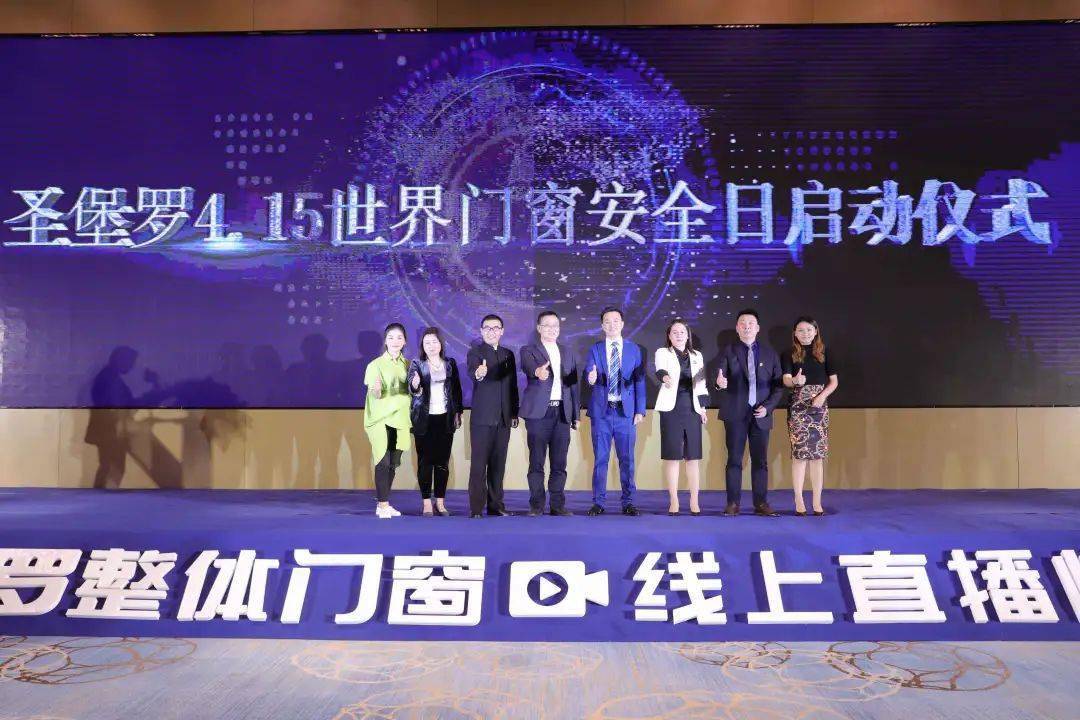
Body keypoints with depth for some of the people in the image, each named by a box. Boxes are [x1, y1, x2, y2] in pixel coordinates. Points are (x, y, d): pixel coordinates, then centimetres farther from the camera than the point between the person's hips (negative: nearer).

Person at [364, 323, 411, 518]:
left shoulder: (407, 365, 8)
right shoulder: (375, 365, -4)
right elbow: (376, 395, -9)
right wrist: (376, 389, -32)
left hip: (400, 419, 4)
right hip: (380, 420, -4)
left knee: (393, 464, 6)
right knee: (383, 462, -10)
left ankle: (384, 504, 15)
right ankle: (382, 505, -4)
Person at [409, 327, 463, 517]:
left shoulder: (450, 364, 9)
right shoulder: (417, 364, 1)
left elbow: (457, 389, 12)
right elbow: (412, 388, -11)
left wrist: (458, 412, 6)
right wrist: (415, 385, -33)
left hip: (445, 418, 2)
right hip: (425, 419, -2)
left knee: (443, 462, 4)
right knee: (425, 461, 0)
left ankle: (440, 502, 12)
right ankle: (427, 503, 6)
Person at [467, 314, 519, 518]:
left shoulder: (508, 354, 15)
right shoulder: (475, 352, -1)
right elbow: (472, 371, -22)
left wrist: (514, 413, 13)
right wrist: (479, 374, -46)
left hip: (504, 417, 5)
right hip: (482, 417, -5)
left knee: (498, 463, 7)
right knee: (479, 463, -5)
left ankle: (496, 505, 13)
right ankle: (476, 508, -2)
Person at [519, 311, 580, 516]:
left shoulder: (567, 353, 17)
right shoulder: (529, 350, 2)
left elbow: (573, 384, 17)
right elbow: (529, 367, -21)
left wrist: (575, 414, 13)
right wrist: (538, 372, -45)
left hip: (562, 413, 4)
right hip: (539, 413, -4)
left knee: (559, 463, 4)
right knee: (537, 461, -1)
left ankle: (558, 505, 11)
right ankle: (536, 505, 7)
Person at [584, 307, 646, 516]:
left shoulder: (634, 349, 8)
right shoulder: (595, 349, 6)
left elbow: (639, 381, 5)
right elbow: (589, 372, -7)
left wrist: (640, 410, -1)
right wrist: (591, 378, -32)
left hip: (626, 412, 0)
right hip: (601, 411, 0)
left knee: (627, 459, 5)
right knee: (600, 458, 4)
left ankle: (628, 502, 15)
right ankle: (598, 502, 12)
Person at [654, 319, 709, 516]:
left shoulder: (697, 356, 16)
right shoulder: (662, 353, 3)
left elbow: (701, 383, 17)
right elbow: (660, 369, -19)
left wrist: (703, 407, 9)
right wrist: (664, 377, -41)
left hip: (692, 410, 3)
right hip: (671, 409, -3)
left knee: (693, 457, 3)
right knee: (672, 456, -1)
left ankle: (694, 502, 9)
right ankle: (673, 502, 6)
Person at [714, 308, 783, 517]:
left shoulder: (770, 354, 11)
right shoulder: (728, 352, 5)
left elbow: (778, 384, 9)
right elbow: (720, 374, -9)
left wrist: (768, 407, -4)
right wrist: (719, 381, -34)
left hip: (761, 414, 2)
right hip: (736, 414, -2)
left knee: (760, 461, 4)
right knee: (734, 459, 1)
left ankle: (761, 504, 11)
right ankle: (733, 503, 7)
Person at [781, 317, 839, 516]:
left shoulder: (824, 353, 9)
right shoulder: (789, 355, 4)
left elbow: (834, 381, 9)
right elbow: (786, 380, -9)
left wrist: (822, 395, -9)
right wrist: (795, 381, -32)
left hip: (819, 407, 2)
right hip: (798, 408, -2)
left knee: (818, 455, 1)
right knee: (799, 454, -4)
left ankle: (817, 502, 6)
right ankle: (799, 502, 3)